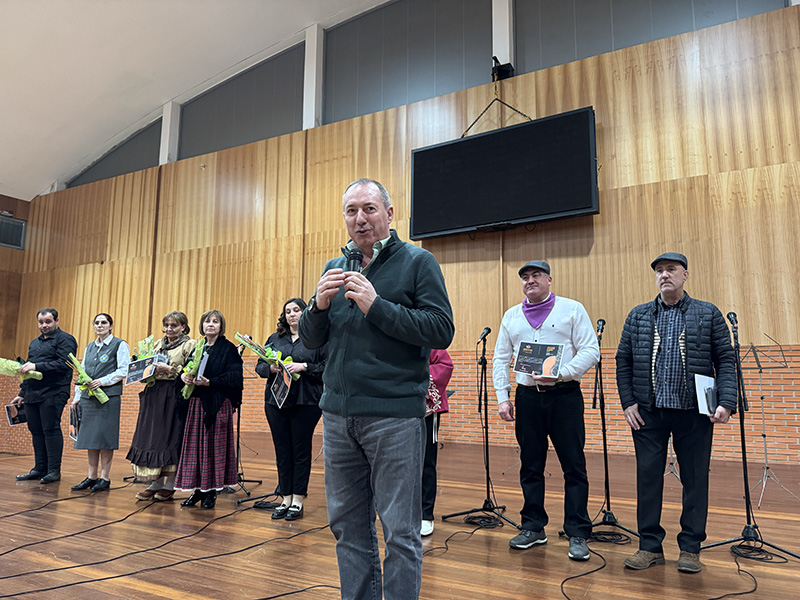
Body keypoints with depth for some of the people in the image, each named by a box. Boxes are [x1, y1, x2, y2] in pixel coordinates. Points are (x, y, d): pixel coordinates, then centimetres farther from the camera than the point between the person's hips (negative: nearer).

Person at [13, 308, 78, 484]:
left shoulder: (64, 339, -3)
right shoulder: (35, 342, 23)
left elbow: (64, 364, -17)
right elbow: (29, 370, 27)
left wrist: (36, 366, -20)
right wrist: (21, 394, 24)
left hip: (52, 393, -8)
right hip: (32, 395, 8)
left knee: (51, 430, -7)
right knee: (36, 431, 9)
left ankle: (54, 471, -2)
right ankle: (39, 469, 16)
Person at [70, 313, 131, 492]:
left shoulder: (119, 345, 0)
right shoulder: (90, 347, 19)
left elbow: (124, 370, -9)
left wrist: (103, 381, -18)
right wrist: (77, 396, 12)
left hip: (108, 396, -6)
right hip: (88, 396, 6)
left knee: (104, 437, -5)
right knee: (89, 436, 6)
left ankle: (105, 478, 2)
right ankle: (92, 477, 14)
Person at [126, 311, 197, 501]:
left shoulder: (190, 345, -3)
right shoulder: (157, 344, 18)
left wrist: (170, 369, -17)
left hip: (174, 396, -6)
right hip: (154, 394, 7)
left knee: (170, 437, -3)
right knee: (151, 436, 6)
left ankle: (169, 485, 9)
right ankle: (156, 483, 16)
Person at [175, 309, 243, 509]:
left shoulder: (228, 349, -4)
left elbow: (234, 378, -12)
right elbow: (187, 369, 17)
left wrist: (209, 382, -21)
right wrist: (184, 376, -6)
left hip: (217, 404, -6)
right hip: (196, 403, 6)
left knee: (214, 445, -2)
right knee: (195, 445, 6)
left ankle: (211, 491, 8)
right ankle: (198, 489, 16)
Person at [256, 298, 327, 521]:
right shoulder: (275, 339, 16)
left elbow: (327, 367, -5)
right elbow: (259, 365, 15)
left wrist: (304, 367, -16)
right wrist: (271, 367, -6)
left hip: (305, 402, -4)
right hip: (277, 402, 4)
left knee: (301, 450, 1)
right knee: (282, 451, 8)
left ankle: (298, 502, 11)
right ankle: (285, 499, 19)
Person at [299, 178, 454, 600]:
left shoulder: (417, 262, -1)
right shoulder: (334, 269, 14)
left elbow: (442, 331, -11)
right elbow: (310, 340, 14)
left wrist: (377, 306, -17)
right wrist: (319, 305, -7)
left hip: (394, 416, -5)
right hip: (338, 415, 5)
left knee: (399, 531, 2)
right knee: (348, 526, 15)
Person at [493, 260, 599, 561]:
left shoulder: (572, 309, 2)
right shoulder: (511, 316, 13)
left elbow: (590, 351, -4)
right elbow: (500, 359, 13)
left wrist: (560, 373, -18)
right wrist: (502, 397, 4)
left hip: (564, 395, -3)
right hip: (527, 397, 3)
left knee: (574, 467, -1)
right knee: (530, 466, 10)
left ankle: (578, 535, 10)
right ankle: (533, 528, 23)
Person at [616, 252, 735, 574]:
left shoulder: (709, 314, 5)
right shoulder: (638, 316, 8)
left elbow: (726, 360, 2)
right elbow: (623, 361, 8)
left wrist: (726, 402, -9)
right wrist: (628, 402, 0)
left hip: (694, 413, -1)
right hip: (648, 412, 1)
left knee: (695, 479, 6)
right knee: (648, 477, 5)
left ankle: (690, 549, 21)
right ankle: (650, 547, 17)